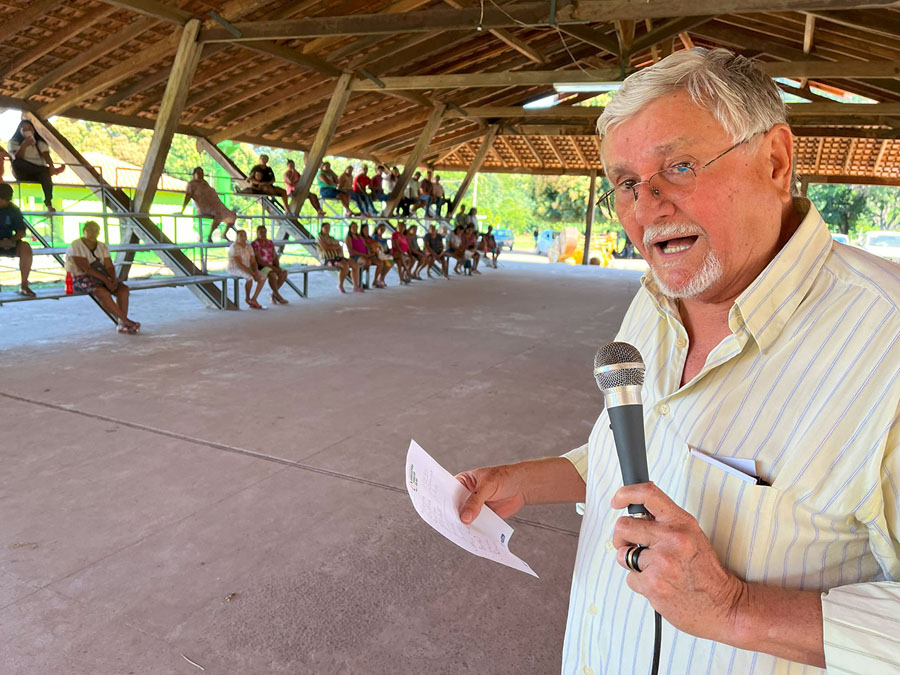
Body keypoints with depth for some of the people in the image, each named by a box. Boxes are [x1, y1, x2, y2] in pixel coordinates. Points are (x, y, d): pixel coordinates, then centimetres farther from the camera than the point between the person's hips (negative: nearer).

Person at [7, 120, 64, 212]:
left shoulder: (40, 142, 13)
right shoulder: (14, 142, 7)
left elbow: (46, 156, -6)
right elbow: (17, 159, -11)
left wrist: (52, 167, -27)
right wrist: (24, 145, -25)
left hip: (37, 172, 0)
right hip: (22, 174, 0)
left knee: (45, 174, -37)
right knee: (16, 163, -36)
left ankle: (48, 202, -45)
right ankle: (49, 171, -35)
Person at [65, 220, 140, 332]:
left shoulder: (102, 247, 9)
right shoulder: (76, 246, -10)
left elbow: (109, 266, 2)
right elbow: (86, 269, -19)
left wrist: (113, 280, -19)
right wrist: (105, 280, -26)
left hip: (102, 278, 6)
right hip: (82, 279, -6)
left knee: (123, 289, -20)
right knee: (103, 292, -35)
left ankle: (121, 324, -26)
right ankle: (126, 321, -29)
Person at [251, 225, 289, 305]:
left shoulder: (271, 243, 10)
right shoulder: (255, 244, -12)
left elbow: (275, 257, 7)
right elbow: (259, 260, -19)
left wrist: (278, 267, -13)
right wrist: (273, 267, -23)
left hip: (271, 266, 7)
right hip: (259, 267, -7)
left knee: (284, 273, -17)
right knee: (272, 274, -34)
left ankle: (274, 294, -9)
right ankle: (278, 297, -23)